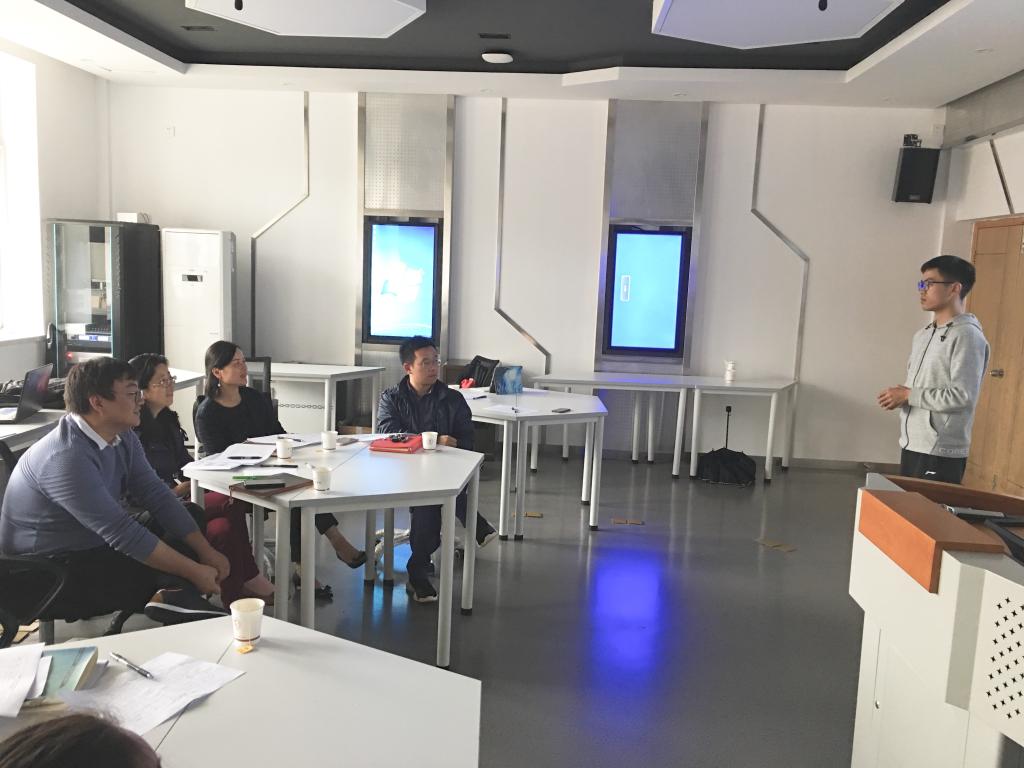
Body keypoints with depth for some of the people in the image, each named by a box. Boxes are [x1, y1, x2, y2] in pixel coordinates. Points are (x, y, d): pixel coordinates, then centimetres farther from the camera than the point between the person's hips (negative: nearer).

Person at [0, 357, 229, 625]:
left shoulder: (122, 436, -2)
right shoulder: (68, 458, -28)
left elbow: (156, 495, -1)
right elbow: (123, 533, -29)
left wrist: (206, 551, -9)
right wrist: (194, 572, -25)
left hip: (95, 548, 8)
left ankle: (176, 596, -21)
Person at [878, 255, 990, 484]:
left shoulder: (967, 335, -12)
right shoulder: (923, 335, 15)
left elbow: (963, 396, -20)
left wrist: (908, 395, -15)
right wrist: (898, 396, 0)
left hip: (941, 452, -8)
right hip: (911, 444, 8)